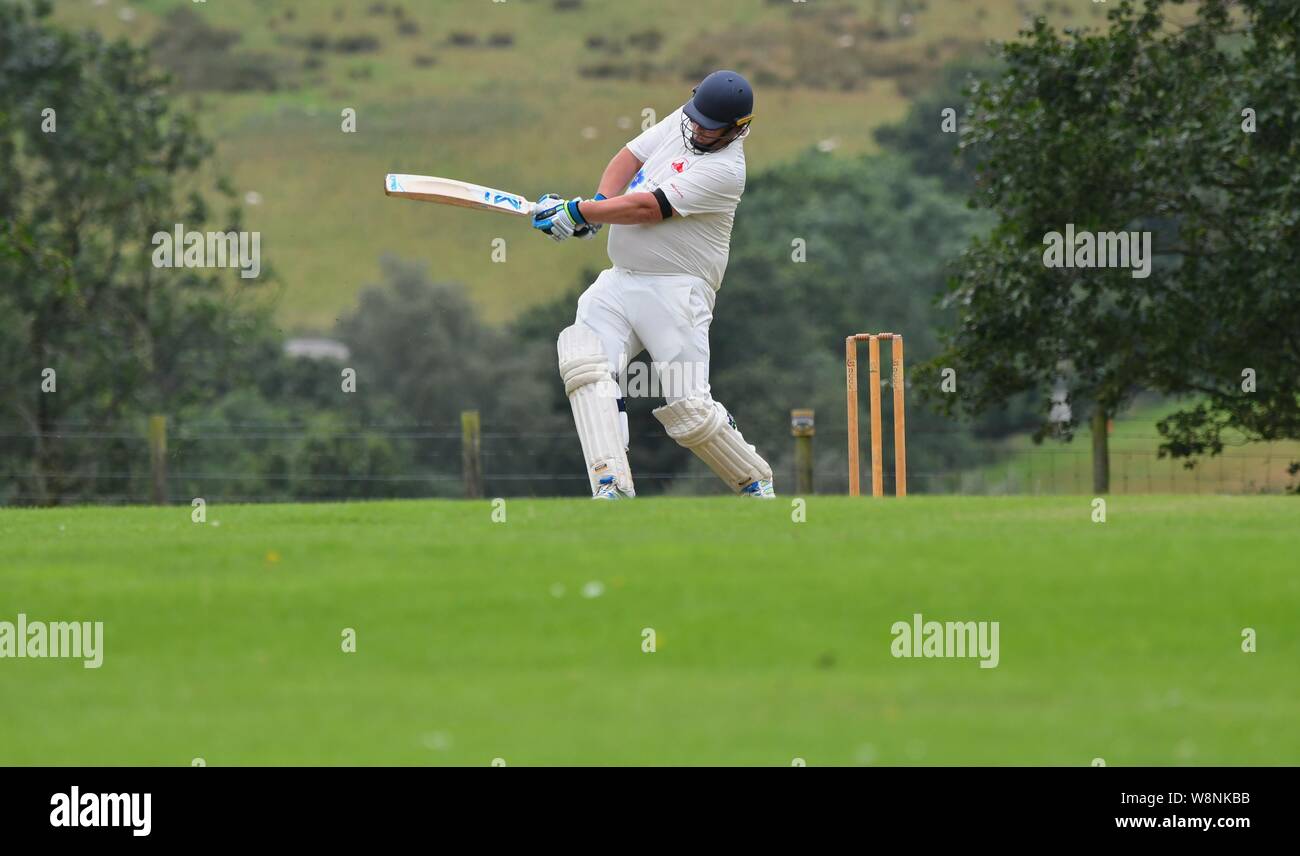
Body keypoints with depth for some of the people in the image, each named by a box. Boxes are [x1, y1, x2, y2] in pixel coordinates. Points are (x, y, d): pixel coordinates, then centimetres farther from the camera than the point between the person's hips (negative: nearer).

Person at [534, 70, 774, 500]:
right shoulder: (682, 122, 10)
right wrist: (600, 204, -7)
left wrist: (575, 212, -16)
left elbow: (648, 208, -20)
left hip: (676, 289, -7)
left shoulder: (725, 170, -16)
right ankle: (612, 488, -28)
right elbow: (629, 157, 13)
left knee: (687, 409, -12)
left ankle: (756, 485, 14)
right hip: (619, 281, 7)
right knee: (584, 359, -19)